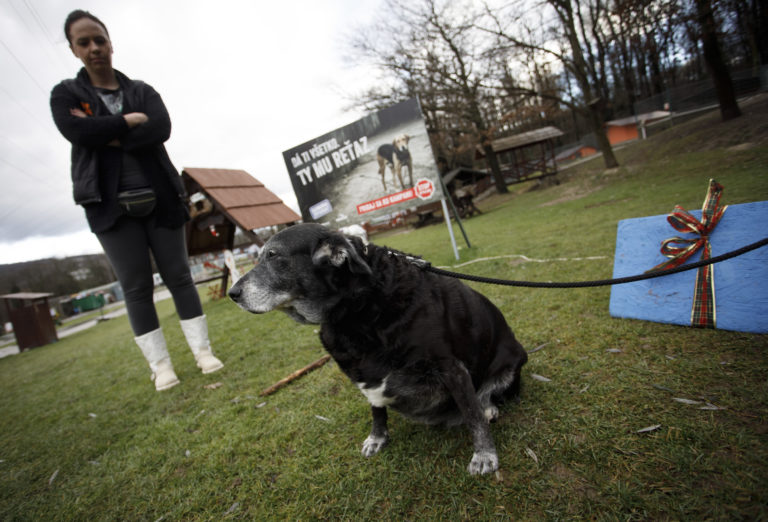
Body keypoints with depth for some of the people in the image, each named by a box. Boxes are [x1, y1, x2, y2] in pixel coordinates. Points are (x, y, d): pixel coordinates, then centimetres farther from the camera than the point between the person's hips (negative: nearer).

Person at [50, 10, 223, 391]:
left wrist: (106, 134, -7)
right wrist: (130, 120, -4)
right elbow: (77, 132, -11)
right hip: (110, 204, -1)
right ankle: (160, 366, 5)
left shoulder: (143, 91, 13)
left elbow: (161, 129, -7)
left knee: (179, 277, 1)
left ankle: (203, 351, 8)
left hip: (159, 198, 1)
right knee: (136, 287, -2)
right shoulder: (66, 94, 10)